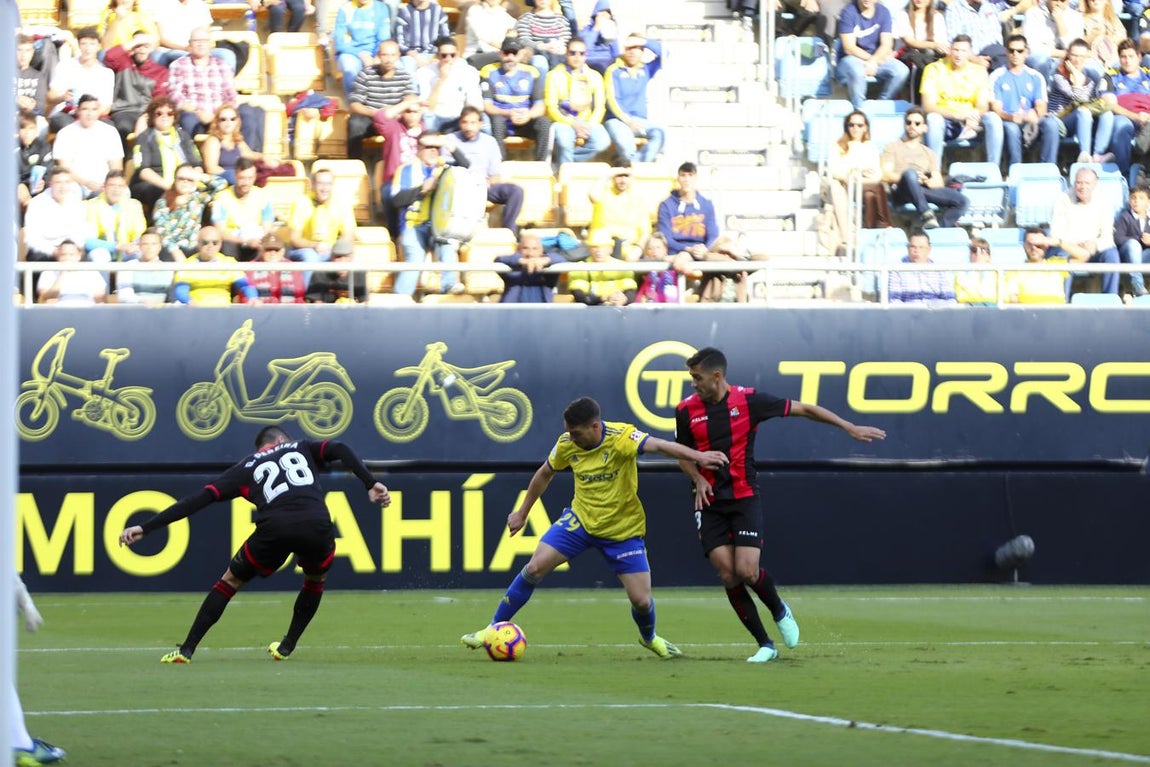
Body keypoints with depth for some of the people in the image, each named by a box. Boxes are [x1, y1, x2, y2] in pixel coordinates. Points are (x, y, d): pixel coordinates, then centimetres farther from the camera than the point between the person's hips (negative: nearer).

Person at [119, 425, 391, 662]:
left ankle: (187, 649, 15)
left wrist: (145, 528, 18)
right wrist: (370, 483, 3)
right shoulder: (302, 448, 30)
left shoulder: (246, 468, 26)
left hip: (274, 528, 0)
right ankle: (287, 647, 33)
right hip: (317, 523, 0)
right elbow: (340, 450, 10)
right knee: (316, 579, 34)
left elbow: (198, 499, 18)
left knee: (230, 581, 21)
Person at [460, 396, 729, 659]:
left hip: (623, 529, -3)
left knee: (642, 600, -5)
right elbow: (545, 474, 10)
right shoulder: (567, 444, -9)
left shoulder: (621, 437, -24)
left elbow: (659, 445, -40)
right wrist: (521, 513, 17)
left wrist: (698, 456, -57)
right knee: (535, 567, -12)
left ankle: (649, 638, 31)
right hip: (580, 519, 3)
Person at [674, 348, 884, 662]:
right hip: (709, 503, 2)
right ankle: (765, 644, 4)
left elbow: (803, 409, 0)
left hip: (744, 498, -2)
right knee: (728, 575, -8)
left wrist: (850, 428, -1)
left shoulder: (749, 400, -8)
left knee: (747, 571, -15)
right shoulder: (687, 410, -2)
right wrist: (697, 477, -8)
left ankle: (779, 611, 18)